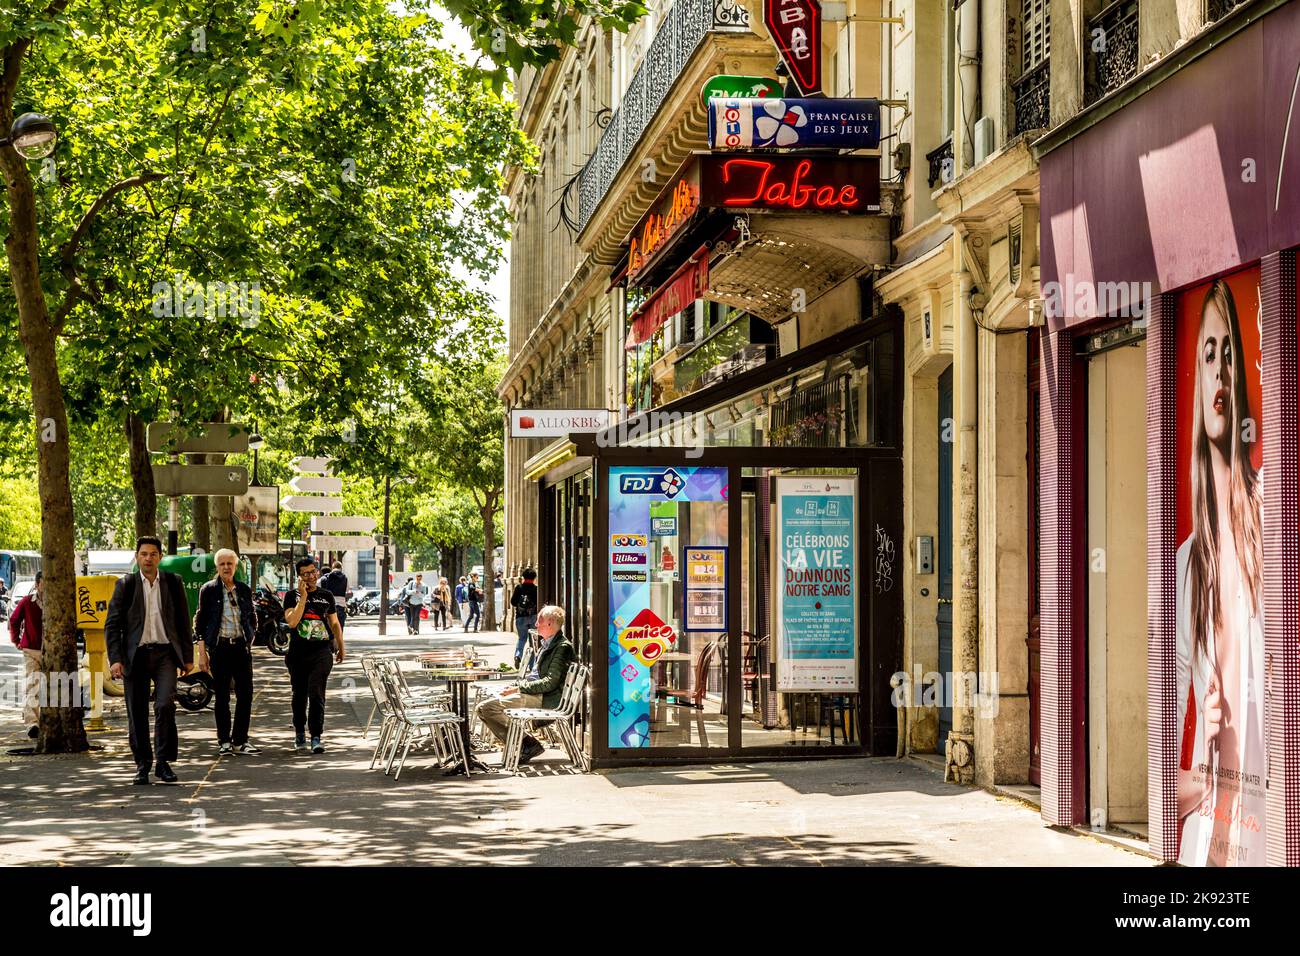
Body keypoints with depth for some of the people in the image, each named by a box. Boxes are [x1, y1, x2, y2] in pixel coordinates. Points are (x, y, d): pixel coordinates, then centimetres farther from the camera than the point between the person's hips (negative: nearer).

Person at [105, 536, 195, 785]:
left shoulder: (173, 582, 8)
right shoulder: (125, 584, 3)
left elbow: (183, 622, 12)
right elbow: (112, 625, 2)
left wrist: (187, 657, 8)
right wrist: (115, 659, -8)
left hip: (165, 653, 0)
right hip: (135, 655, 0)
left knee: (165, 705, -15)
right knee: (137, 713, 3)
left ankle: (164, 762, -5)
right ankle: (142, 765, 14)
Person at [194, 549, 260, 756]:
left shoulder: (245, 590, 10)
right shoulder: (208, 590, 0)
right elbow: (200, 622, 0)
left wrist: (249, 642, 11)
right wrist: (202, 653, -5)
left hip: (242, 647, 3)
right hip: (219, 648, -3)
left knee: (245, 694, 0)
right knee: (221, 697, 2)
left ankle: (240, 741, 7)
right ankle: (224, 741, 10)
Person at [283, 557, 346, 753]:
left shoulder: (326, 596, 10)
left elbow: (334, 623, 19)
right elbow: (292, 621, -14)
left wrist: (340, 647, 18)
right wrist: (303, 597, -14)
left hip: (321, 652, 0)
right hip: (298, 654, 0)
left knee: (317, 694, -12)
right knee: (299, 695, 11)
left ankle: (316, 737, -14)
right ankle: (299, 733, 28)